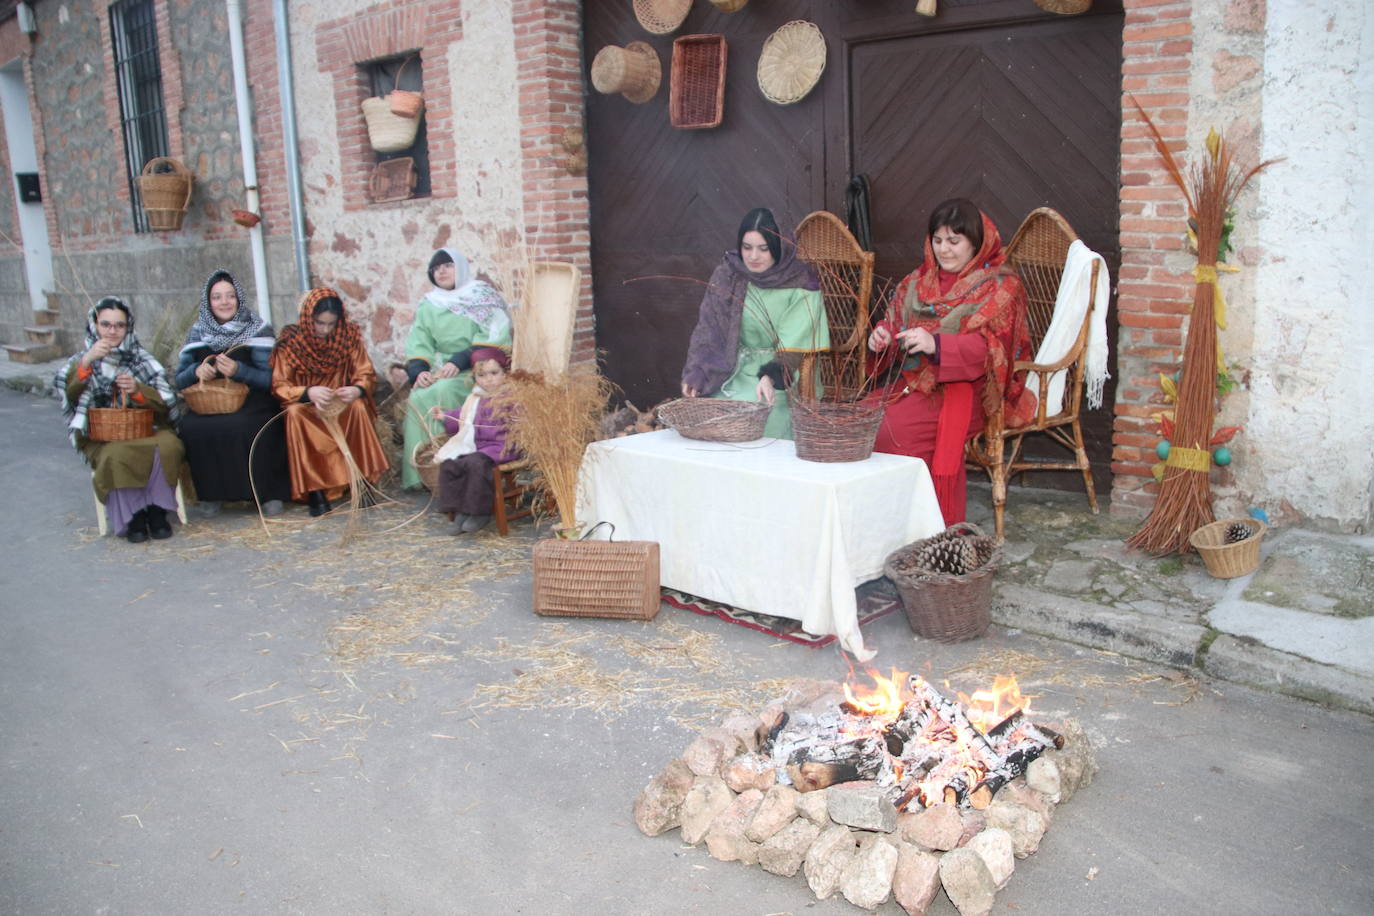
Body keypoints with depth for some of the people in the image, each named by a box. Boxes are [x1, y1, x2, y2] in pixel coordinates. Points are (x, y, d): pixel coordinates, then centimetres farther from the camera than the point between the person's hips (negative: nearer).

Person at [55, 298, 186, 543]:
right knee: (116, 454, -35)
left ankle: (157, 510, -17)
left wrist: (138, 390, -18)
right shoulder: (82, 361, 12)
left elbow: (167, 403, 1)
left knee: (168, 445, -32)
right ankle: (132, 516, -18)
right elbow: (69, 392, -11)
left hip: (147, 428, 1)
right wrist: (87, 361, -25)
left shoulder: (142, 359, 12)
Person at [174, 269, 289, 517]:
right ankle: (211, 493, -7)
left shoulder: (258, 330, 2)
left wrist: (238, 370, -22)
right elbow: (179, 381, 12)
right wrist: (196, 371, -10)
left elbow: (270, 380, -6)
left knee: (245, 427, -36)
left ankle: (268, 492, -15)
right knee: (190, 428, -29)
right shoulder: (197, 333, 13)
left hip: (252, 403, -3)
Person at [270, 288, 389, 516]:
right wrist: (308, 392, -32)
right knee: (295, 413, -34)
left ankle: (362, 479, -23)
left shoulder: (349, 335, -3)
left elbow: (365, 375, -1)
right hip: (306, 405, -1)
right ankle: (315, 489, -31)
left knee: (358, 407, -32)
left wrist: (357, 390, -26)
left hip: (342, 402, 1)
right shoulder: (290, 340, -9)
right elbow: (279, 386, -11)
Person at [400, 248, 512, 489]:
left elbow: (492, 339, -9)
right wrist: (419, 370, -13)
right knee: (419, 396, -26)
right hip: (439, 370, 4)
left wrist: (459, 362, -20)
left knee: (443, 391, -32)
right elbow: (418, 343, 8)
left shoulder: (483, 296, 4)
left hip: (477, 369, -4)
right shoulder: (428, 305, 18)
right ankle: (421, 471, -21)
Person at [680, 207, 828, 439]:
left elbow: (795, 341, -13)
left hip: (786, 376, -3)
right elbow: (708, 328, 0)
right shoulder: (726, 274, 2)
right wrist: (695, 374, -12)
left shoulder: (799, 280, -7)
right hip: (736, 372, 3)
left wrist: (772, 376, -29)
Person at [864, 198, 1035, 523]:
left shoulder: (1000, 286, 1)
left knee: (893, 430, -31)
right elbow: (893, 323, 18)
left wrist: (936, 345, -29)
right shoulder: (918, 280, 19)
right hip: (906, 381, 6)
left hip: (962, 387, -6)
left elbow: (988, 347, -13)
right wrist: (881, 337, -8)